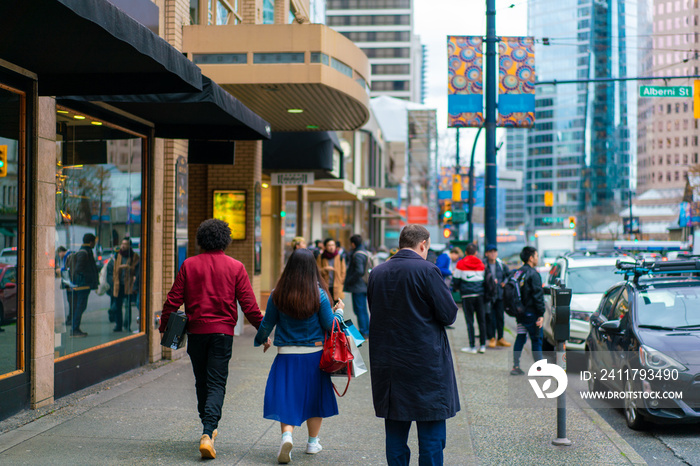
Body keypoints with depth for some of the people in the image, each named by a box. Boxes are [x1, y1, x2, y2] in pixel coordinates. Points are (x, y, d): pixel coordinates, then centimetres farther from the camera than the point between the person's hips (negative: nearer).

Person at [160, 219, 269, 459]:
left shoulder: (189, 265, 2)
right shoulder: (235, 267, -1)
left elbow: (173, 299, 2)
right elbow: (248, 303, -2)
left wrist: (163, 327, 12)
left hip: (196, 331, 2)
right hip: (223, 331, -2)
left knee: (202, 381, 16)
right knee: (217, 383, -1)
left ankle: (208, 429, 30)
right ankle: (208, 433, -18)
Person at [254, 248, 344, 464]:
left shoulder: (278, 294, -5)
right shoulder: (319, 294, -9)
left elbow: (267, 324, 4)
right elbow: (329, 326, -3)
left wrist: (260, 340, 24)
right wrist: (339, 312, 17)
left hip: (286, 355, 0)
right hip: (314, 354, 0)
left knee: (286, 397, 5)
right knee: (314, 396, 16)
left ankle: (287, 435, -19)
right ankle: (313, 442, 27)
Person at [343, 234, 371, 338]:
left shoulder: (357, 255, -16)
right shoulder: (366, 252, 13)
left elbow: (359, 271, -26)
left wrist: (349, 280, -14)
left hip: (358, 287, -10)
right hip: (365, 286, 10)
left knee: (359, 310, -4)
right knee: (363, 310, 16)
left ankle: (363, 332, -2)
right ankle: (367, 331, 21)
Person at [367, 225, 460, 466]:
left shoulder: (377, 272, 6)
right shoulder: (427, 271, -12)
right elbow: (449, 314, -9)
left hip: (386, 364, 6)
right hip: (425, 363, -5)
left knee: (395, 433, 13)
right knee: (431, 436, 3)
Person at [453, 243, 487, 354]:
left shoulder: (461, 264, -3)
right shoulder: (481, 264, 7)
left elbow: (456, 280, 1)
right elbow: (484, 279, 13)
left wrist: (456, 288, 21)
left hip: (467, 295, -3)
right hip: (480, 295, 3)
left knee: (469, 321, 0)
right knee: (481, 320, 8)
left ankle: (472, 347, 0)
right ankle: (483, 345, 10)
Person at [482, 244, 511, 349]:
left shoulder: (501, 265, 6)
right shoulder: (483, 265, -6)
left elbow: (509, 275, 19)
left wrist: (505, 282, 3)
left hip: (500, 295, 4)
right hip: (488, 296, -3)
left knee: (500, 316, 7)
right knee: (490, 317, -2)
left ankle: (500, 338, 16)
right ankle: (491, 339, 6)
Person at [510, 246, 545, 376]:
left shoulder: (518, 273, 10)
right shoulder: (533, 274, -13)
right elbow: (538, 295, -17)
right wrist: (541, 314, -16)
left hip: (520, 312, 7)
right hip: (531, 313, -7)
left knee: (520, 338, 10)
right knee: (536, 340, 0)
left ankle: (515, 366, 9)